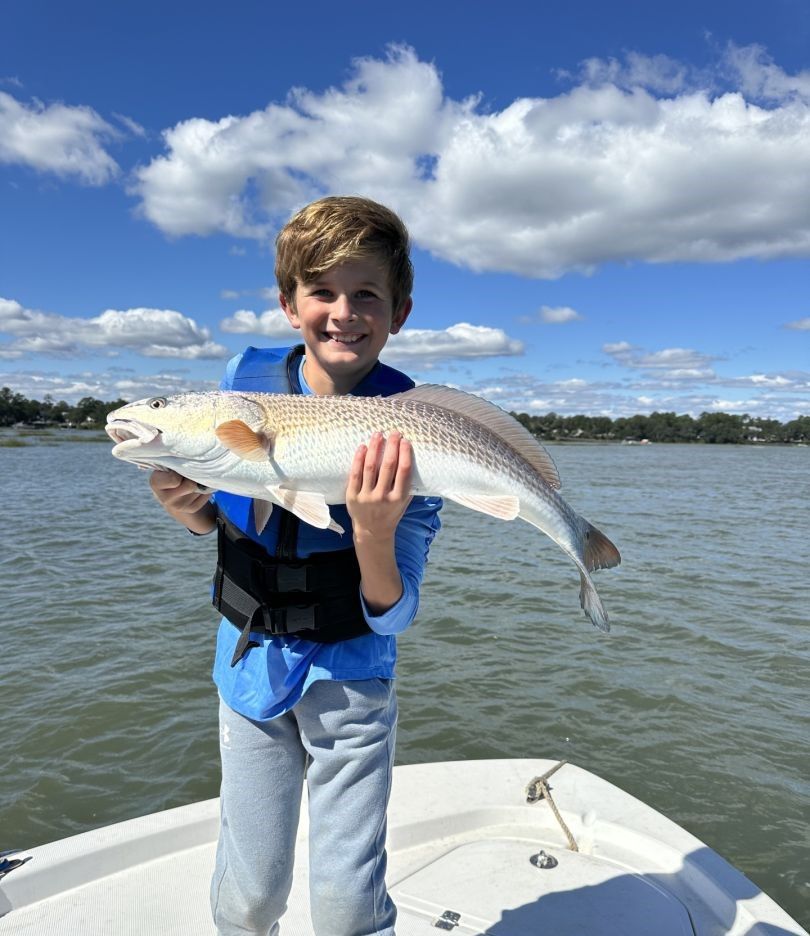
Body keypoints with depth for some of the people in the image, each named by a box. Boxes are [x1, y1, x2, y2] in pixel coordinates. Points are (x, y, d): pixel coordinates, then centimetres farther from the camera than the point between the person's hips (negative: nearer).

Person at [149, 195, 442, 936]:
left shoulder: (409, 435, -18)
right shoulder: (248, 378, -9)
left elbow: (393, 617, -19)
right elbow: (222, 522, 6)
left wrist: (376, 534, -39)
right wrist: (190, 508, -17)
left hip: (350, 673, -2)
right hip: (250, 661, 3)